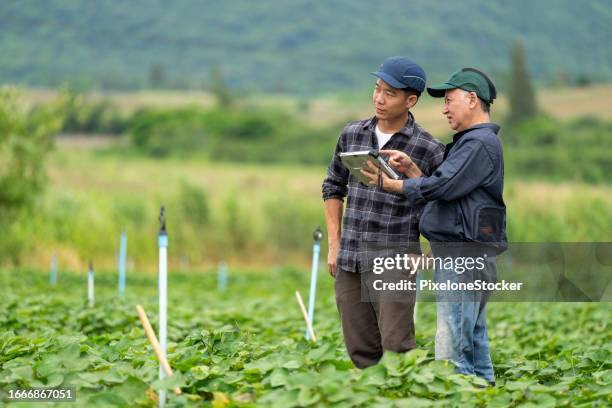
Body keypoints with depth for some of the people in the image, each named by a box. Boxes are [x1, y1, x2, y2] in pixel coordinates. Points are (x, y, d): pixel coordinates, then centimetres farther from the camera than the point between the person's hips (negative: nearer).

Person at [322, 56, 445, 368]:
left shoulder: (428, 150, -6)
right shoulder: (351, 134, 6)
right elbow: (333, 187, 17)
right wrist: (334, 245, 11)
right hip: (349, 262, 4)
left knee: (397, 349, -7)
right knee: (360, 352, 9)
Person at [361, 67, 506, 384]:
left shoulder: (480, 143, -11)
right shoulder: (470, 142, 22)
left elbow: (440, 187, -17)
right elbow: (440, 189, 18)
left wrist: (388, 184, -7)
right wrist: (410, 168, 4)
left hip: (463, 258, -11)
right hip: (464, 255, 11)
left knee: (452, 354, -13)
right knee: (474, 345, 11)